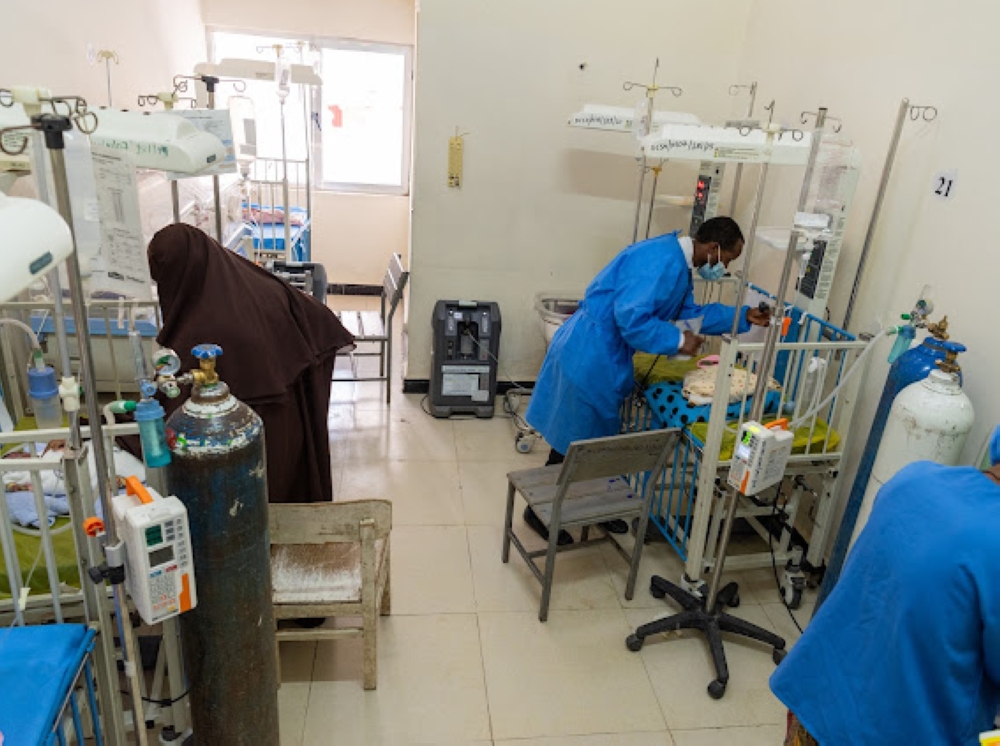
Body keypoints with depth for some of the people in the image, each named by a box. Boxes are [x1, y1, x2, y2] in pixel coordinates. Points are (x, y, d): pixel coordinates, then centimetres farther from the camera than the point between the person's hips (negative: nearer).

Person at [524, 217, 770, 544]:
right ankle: (539, 512, 20)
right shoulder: (662, 261, -22)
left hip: (603, 357, 10)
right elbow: (630, 318, -30)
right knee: (574, 443, 3)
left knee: (596, 438, 20)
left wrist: (744, 316, 17)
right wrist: (677, 341, -19)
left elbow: (689, 312, 21)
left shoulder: (678, 263, 12)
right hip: (589, 357, -10)